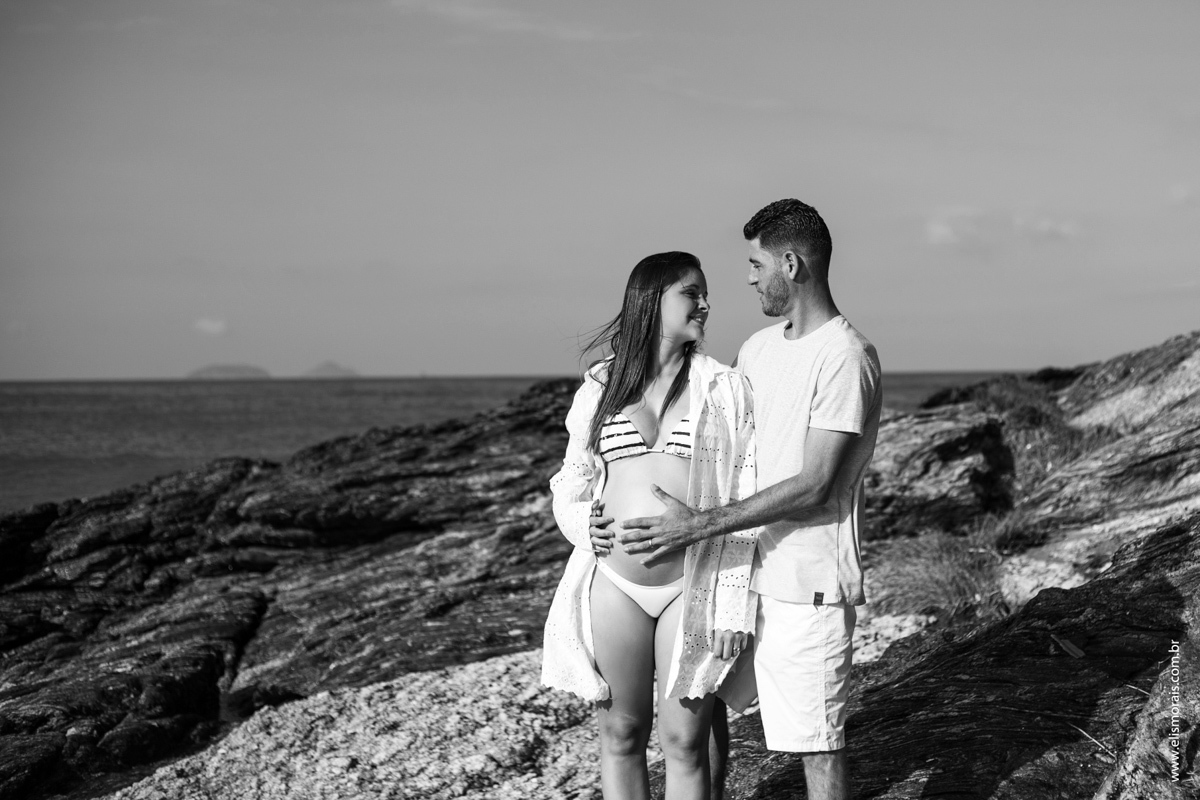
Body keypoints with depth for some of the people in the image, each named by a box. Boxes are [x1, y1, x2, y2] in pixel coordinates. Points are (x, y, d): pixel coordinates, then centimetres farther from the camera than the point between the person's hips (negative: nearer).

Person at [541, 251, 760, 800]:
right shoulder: (600, 387, 8)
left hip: (694, 585, -2)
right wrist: (591, 526, -8)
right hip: (615, 583, 2)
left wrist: (734, 605, -7)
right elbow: (570, 487, 14)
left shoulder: (724, 389, 2)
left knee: (684, 741, 1)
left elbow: (746, 504, -1)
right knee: (620, 734, 9)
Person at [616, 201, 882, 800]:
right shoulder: (757, 348, 13)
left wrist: (698, 527, -20)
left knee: (818, 744, -2)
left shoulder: (846, 357, -14)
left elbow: (814, 486, -18)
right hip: (746, 573, 8)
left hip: (807, 586, -8)